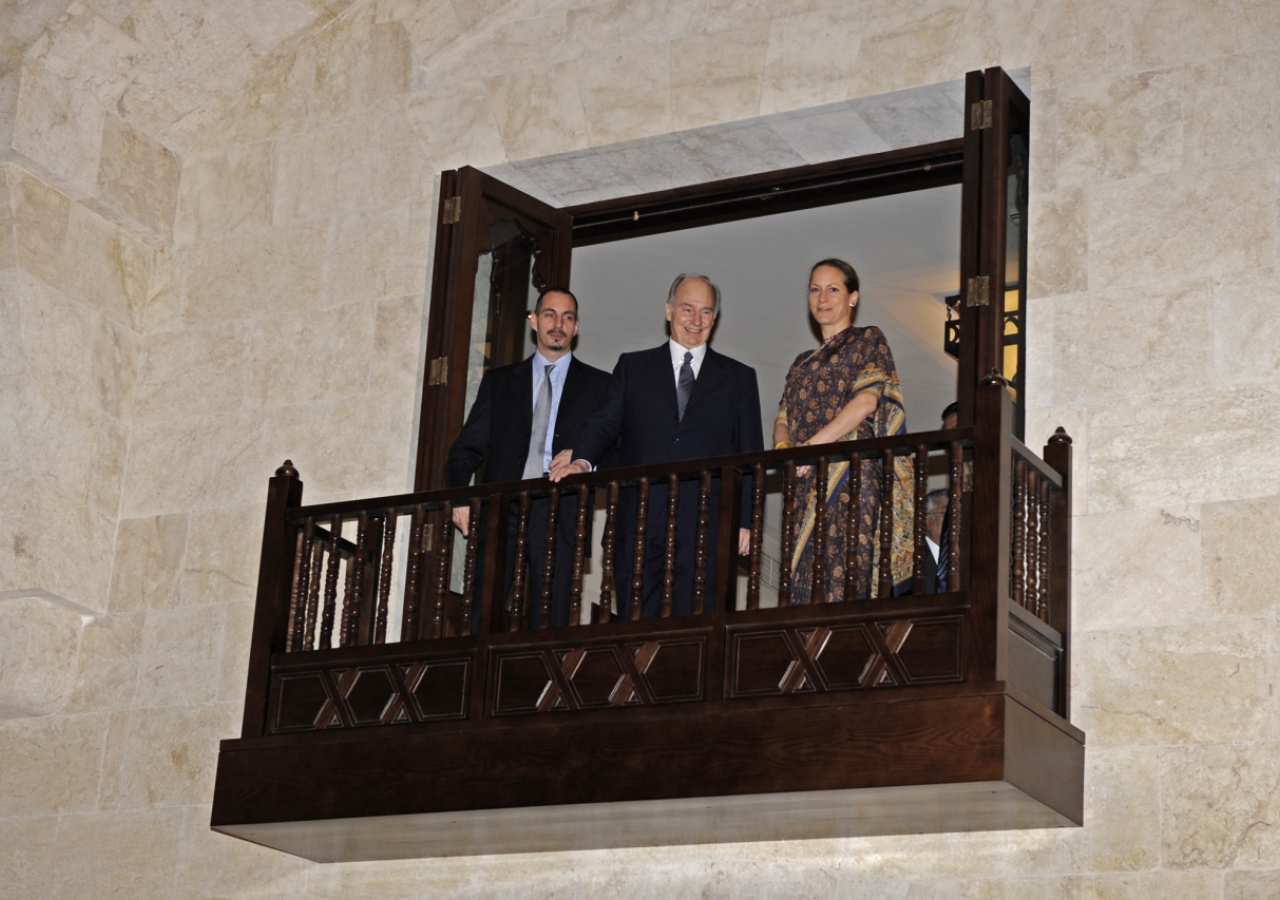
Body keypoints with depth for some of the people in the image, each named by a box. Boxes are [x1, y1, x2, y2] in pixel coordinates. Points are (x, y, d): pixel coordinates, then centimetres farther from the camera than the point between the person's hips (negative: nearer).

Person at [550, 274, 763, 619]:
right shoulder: (632, 367, 17)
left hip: (705, 529, -1)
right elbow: (606, 422, 5)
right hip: (639, 527, 1)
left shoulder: (739, 378, 16)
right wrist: (582, 460, -16)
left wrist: (746, 521, 1)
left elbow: (750, 457, 11)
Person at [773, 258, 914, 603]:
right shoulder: (802, 363, 27)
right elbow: (783, 418, 20)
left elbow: (868, 399, -7)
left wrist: (812, 447, -13)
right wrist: (783, 446, -5)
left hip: (850, 467, -6)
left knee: (843, 573, -16)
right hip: (807, 481, 6)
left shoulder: (868, 339, 8)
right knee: (807, 576, -5)